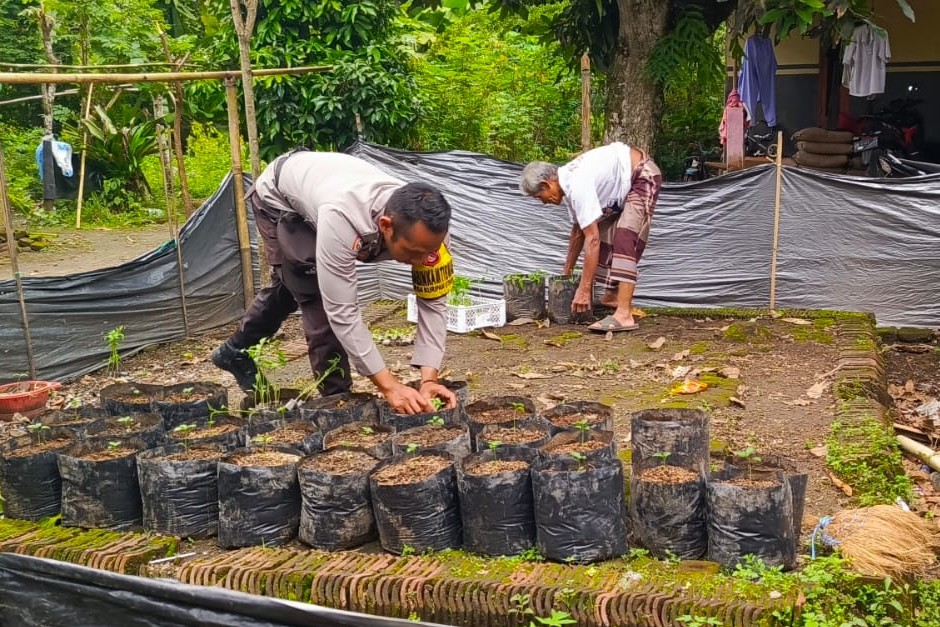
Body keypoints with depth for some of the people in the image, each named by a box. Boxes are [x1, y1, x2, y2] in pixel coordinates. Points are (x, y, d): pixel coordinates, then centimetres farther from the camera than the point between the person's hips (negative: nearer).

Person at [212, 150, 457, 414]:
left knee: (291, 285, 23)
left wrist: (429, 379, -35)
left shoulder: (423, 226, -34)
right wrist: (388, 385, -44)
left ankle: (234, 351, 47)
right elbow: (341, 311, -45)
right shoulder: (341, 217, -49)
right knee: (319, 298, -17)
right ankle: (337, 396, -1)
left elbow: (433, 302, -25)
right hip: (278, 195, -6)